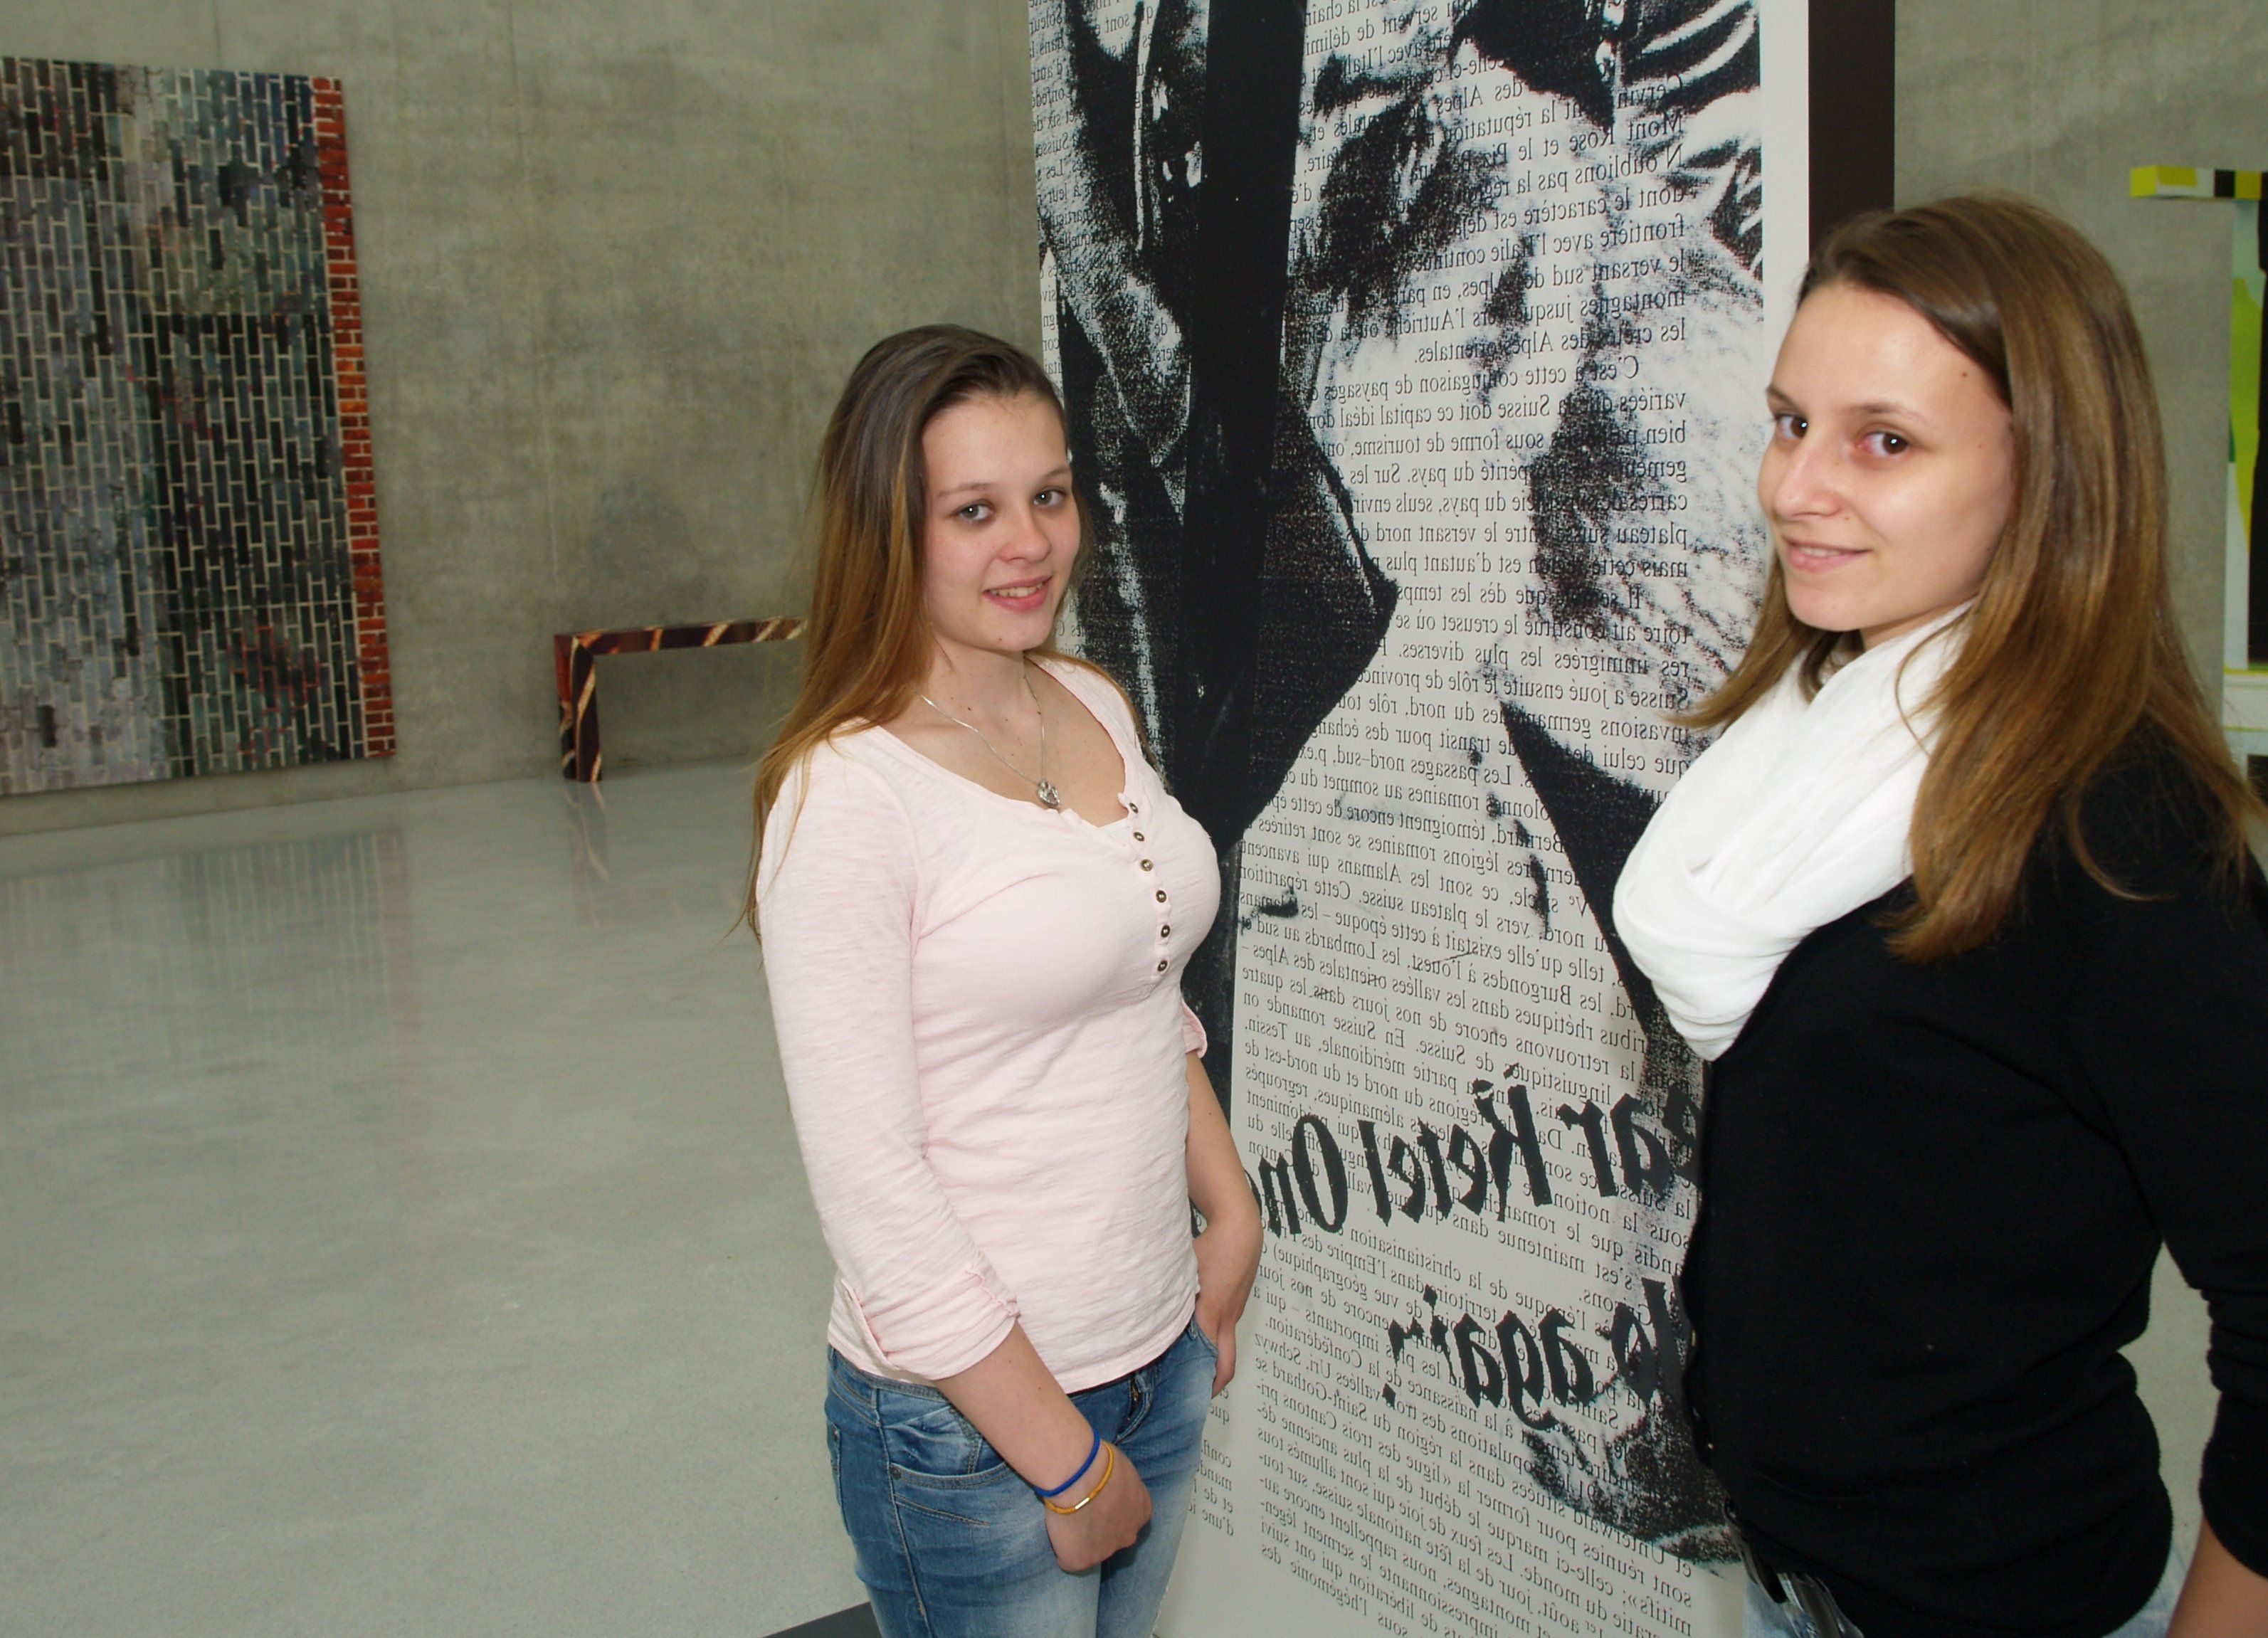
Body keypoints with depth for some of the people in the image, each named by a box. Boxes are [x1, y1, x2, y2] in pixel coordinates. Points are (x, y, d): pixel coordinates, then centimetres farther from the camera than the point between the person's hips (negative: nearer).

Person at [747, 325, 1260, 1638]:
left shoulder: (1098, 708, 3)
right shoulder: (847, 793, -19)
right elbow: (871, 1184, -20)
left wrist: (1234, 1213, 6)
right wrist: (1068, 1462, -15)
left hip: (1163, 1358, 7)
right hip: (971, 1411, -7)